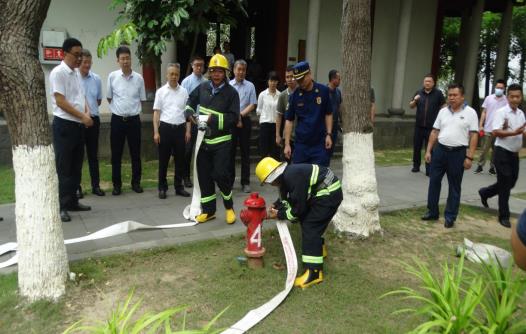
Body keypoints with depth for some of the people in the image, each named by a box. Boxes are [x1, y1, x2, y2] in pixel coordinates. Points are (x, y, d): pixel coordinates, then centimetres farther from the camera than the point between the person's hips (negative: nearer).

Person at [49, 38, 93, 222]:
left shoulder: (76, 73, 14)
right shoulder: (58, 72, -11)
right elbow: (60, 101, -17)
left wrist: (87, 112, -1)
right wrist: (82, 116, -17)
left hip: (78, 125, 8)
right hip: (64, 125, -8)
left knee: (76, 166, 13)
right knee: (63, 168, -5)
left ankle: (72, 201, 23)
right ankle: (61, 207, 1)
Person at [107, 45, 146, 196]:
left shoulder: (139, 78, 0)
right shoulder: (112, 76, -1)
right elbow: (109, 98, 9)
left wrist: (132, 108, 8)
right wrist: (118, 108, 7)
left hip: (134, 119, 1)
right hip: (117, 119, 0)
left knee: (135, 153, 8)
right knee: (116, 154, 5)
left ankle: (136, 182, 20)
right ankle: (117, 184, 15)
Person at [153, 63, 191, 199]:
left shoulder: (184, 92, 6)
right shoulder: (161, 91, 2)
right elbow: (156, 112, 1)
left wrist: (188, 130, 3)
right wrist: (156, 132, -5)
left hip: (180, 128, 2)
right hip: (165, 127, -2)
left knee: (180, 159, 8)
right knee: (163, 159, 4)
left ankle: (179, 187, 20)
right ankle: (162, 188, 15)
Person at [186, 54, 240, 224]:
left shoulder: (231, 92, -9)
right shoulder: (202, 87, 4)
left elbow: (233, 118, -14)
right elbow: (191, 100, 22)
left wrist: (214, 119, -22)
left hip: (221, 141, -5)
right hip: (203, 140, 5)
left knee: (220, 174, -9)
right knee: (204, 176, 9)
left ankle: (229, 207, 15)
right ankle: (208, 210, 22)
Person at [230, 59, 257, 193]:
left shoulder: (250, 86, 3)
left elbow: (252, 105, -1)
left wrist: (240, 114, -12)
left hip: (245, 121, 0)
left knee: (245, 152, 4)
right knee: (230, 152, 4)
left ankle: (245, 182, 11)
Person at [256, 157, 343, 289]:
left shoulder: (293, 177, -25)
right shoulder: (286, 175, 6)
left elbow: (299, 208, -20)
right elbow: (287, 199, 20)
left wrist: (279, 215, -9)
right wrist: (276, 206, 4)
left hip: (328, 194, -11)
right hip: (322, 192, 11)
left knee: (310, 227, -12)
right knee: (306, 220, 23)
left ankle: (314, 272, -13)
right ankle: (318, 248, 44)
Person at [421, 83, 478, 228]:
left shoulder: (470, 112, -4)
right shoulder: (443, 111, 8)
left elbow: (474, 136, -6)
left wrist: (469, 157, -12)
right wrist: (428, 151, 6)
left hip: (458, 153, -4)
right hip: (439, 150, 4)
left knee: (454, 187, 6)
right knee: (434, 181, 6)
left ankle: (450, 217, 16)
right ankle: (432, 212, 20)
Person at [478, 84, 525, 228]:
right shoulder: (501, 112, -14)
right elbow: (495, 132, -23)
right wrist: (514, 132, -30)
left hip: (514, 153, 8)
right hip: (502, 152, -7)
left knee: (511, 183, 16)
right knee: (505, 185, -2)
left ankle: (485, 192, 38)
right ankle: (504, 216, 9)